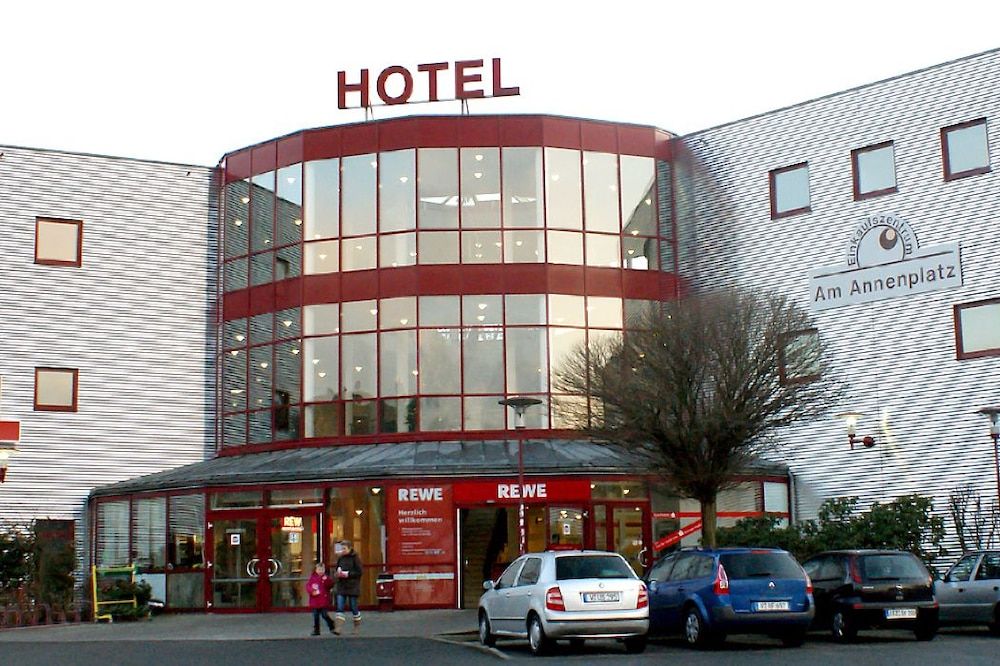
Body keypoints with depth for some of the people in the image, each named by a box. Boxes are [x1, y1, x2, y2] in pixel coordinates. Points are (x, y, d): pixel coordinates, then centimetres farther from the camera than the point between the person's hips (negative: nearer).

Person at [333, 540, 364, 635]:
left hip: (352, 587, -4)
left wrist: (347, 574, -17)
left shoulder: (355, 557, -6)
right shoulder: (340, 558, 9)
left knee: (353, 607, 6)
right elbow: (337, 571, 19)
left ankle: (357, 626, 23)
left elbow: (359, 572, -10)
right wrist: (337, 574, -4)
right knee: (339, 608, -7)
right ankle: (337, 628, -13)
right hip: (341, 587, 4)